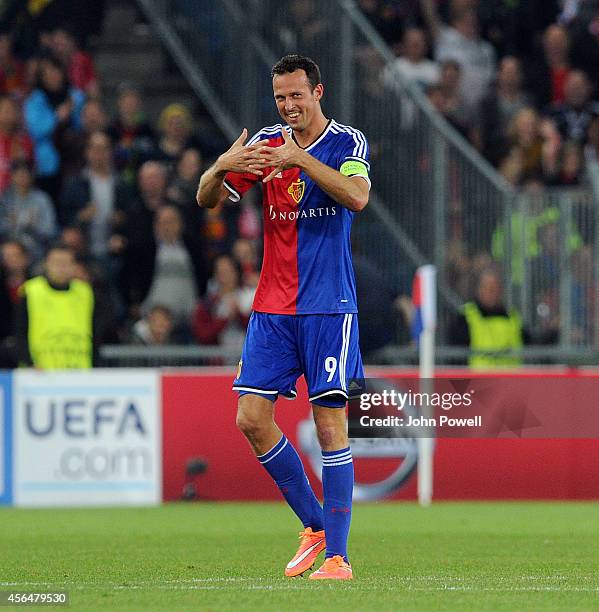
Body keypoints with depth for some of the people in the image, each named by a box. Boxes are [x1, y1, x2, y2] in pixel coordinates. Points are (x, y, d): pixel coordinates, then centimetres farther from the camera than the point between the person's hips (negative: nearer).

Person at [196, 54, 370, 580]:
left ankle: (337, 554, -4)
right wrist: (222, 167, -18)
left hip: (329, 308, -4)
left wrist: (301, 160, -32)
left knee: (330, 423, -7)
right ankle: (315, 524, 14)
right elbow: (207, 199, 4)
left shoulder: (348, 142, -3)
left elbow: (357, 196, -22)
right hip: (272, 308, 5)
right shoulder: (266, 143, 9)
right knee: (252, 419, -3)